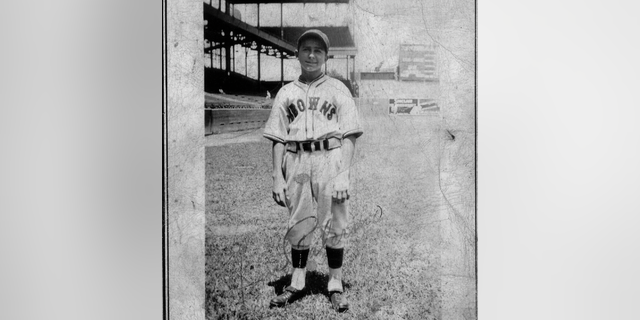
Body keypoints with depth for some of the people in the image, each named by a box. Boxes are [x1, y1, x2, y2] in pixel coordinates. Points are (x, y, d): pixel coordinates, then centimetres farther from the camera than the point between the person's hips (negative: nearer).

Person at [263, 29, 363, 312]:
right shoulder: (286, 93, 14)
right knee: (299, 224, 7)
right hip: (296, 161, 2)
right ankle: (297, 284, 19)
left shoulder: (337, 90, 8)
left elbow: (349, 136, 1)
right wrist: (277, 177, 2)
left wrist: (343, 174, -9)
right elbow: (278, 138, 11)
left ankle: (336, 286, 13)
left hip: (330, 158, -2)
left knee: (334, 225, 1)